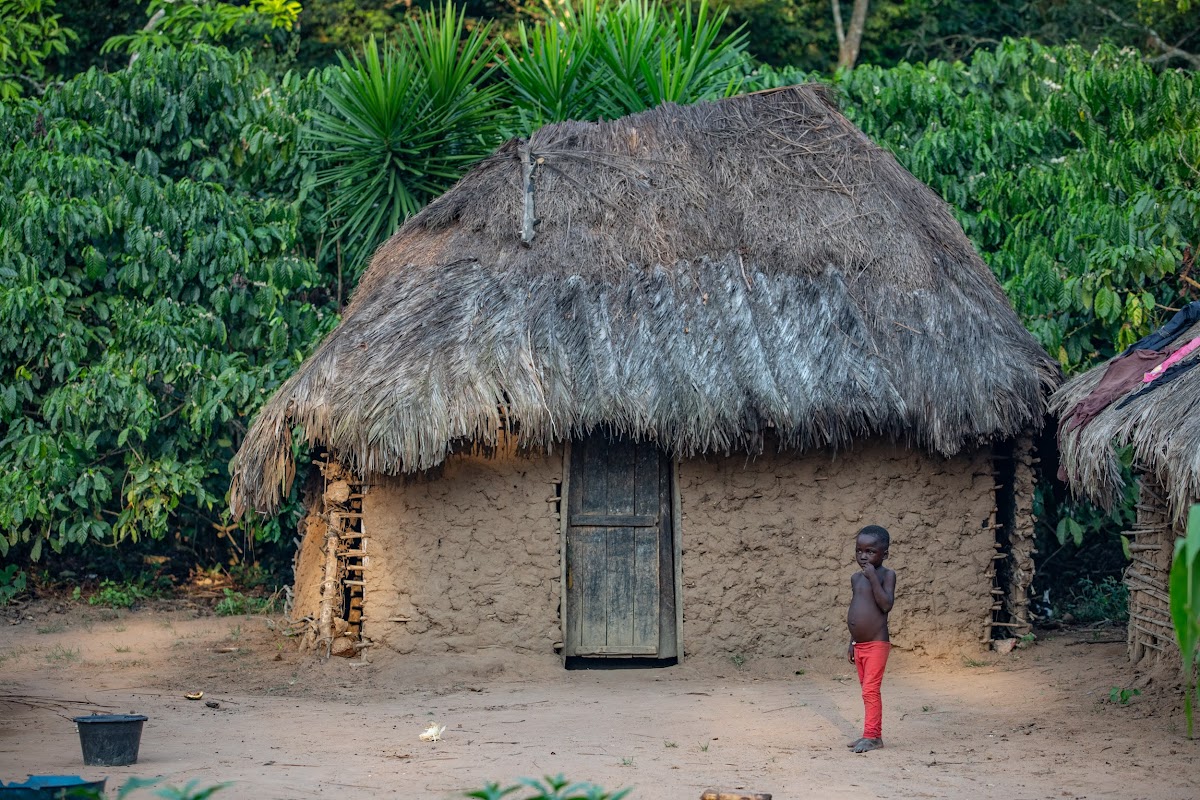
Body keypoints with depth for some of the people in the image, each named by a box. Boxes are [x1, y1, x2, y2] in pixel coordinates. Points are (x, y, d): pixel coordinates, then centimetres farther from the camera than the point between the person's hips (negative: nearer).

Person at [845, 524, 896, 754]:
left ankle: (871, 736, -9)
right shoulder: (856, 577, 11)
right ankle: (873, 735, 18)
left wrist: (873, 578, -24)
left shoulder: (886, 575, -9)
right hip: (860, 645, 7)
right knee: (868, 691, 12)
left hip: (876, 644, -7)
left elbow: (886, 605, -21)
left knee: (870, 690, -11)